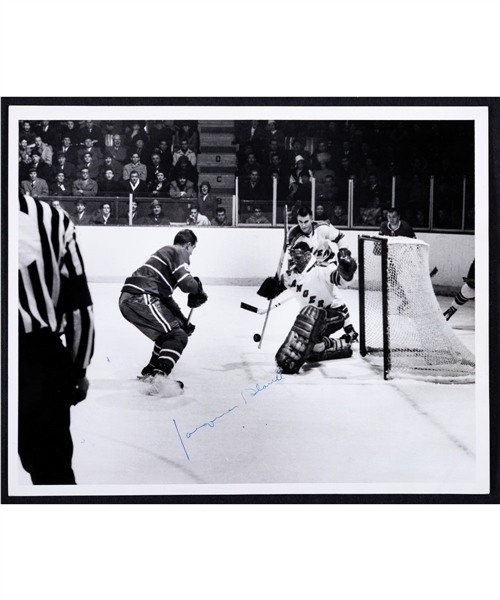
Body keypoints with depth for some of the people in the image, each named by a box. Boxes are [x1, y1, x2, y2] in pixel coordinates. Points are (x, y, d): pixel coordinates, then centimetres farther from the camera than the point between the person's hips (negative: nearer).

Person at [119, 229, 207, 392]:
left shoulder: (166, 252, 30)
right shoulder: (179, 253, 3)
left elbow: (166, 297, 32)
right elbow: (186, 282, -14)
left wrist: (182, 320, 30)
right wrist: (199, 291, 8)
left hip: (128, 300, 9)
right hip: (141, 299, -9)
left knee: (167, 333, 26)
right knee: (177, 336, -7)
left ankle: (150, 371, 35)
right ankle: (159, 378, -24)